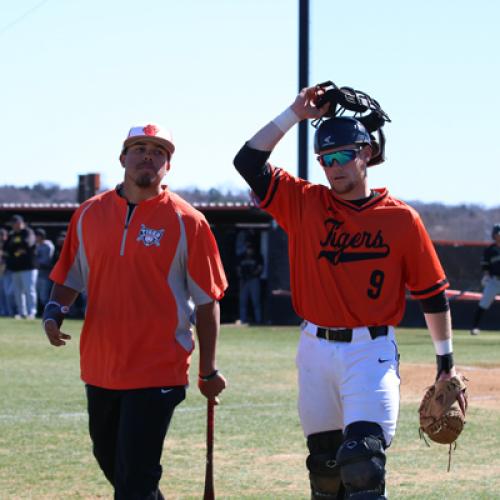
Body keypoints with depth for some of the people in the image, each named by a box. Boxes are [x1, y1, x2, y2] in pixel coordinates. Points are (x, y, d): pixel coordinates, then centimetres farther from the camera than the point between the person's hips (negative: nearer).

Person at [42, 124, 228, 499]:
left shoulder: (186, 222, -6)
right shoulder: (90, 214, 6)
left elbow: (207, 300, -3)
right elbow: (70, 277, 16)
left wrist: (208, 372, -3)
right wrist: (54, 312, -6)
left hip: (158, 372, -5)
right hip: (99, 368, 5)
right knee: (110, 463, 18)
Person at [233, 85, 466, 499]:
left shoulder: (401, 219, -1)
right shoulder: (304, 203, 5)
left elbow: (433, 293, 4)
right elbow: (249, 161, -2)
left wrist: (446, 364, 5)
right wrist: (295, 114, -2)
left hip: (371, 354, -4)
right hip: (316, 352, 4)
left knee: (362, 464, -18)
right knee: (325, 467, 10)